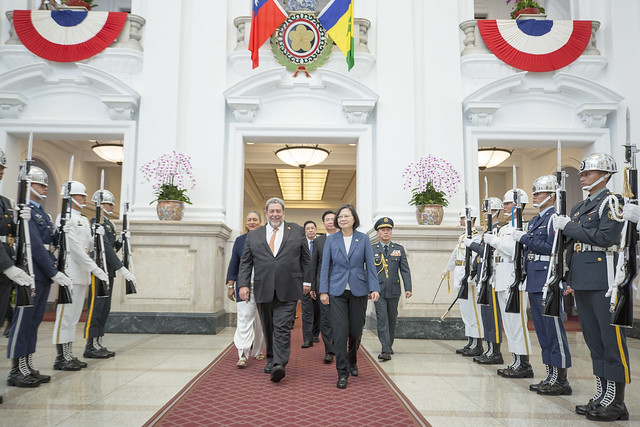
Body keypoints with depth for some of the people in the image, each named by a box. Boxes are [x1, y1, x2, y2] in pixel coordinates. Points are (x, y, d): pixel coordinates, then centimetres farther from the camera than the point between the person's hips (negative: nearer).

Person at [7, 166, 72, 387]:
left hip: (44, 275, 9)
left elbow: (52, 242, 14)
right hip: (32, 274, -9)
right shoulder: (24, 211, -12)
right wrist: (54, 273, -18)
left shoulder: (42, 213, 18)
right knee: (22, 321, -1)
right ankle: (16, 372, 8)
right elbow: (35, 246, -18)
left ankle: (28, 368, 21)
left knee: (34, 321, 13)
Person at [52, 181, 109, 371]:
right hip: (70, 273, -9)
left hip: (82, 274, 9)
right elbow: (75, 247, -17)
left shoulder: (83, 220, 19)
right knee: (65, 315, -4)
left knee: (73, 316, 12)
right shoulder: (65, 218, -9)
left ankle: (68, 355, 19)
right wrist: (94, 268, -20)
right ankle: (61, 358, 3)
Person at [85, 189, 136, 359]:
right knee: (95, 308, -6)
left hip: (108, 272, 10)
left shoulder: (108, 223, 18)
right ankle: (90, 346, 1)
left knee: (104, 309, 11)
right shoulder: (96, 222, -12)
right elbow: (105, 248, -19)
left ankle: (98, 345, 18)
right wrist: (122, 269, -22)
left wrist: (121, 240, -1)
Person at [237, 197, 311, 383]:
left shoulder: (297, 231, 9)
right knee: (268, 329, 12)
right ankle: (271, 359, 27)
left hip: (288, 290, -2)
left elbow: (306, 259, 11)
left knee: (282, 327, -10)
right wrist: (244, 284, -1)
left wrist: (306, 281, 6)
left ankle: (279, 364, -13)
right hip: (263, 290, 3)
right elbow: (245, 262, 10)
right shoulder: (253, 235, 12)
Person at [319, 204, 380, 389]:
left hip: (358, 290, 1)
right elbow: (325, 266, 3)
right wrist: (323, 291, -3)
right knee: (340, 331, -7)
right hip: (337, 291, -1)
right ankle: (342, 372, 3)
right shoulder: (331, 240, 3)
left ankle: (352, 361, 36)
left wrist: (374, 288, -8)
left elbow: (370, 265, 1)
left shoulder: (363, 238, 4)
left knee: (356, 330, 9)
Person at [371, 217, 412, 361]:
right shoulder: (371, 250, 3)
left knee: (392, 320, 12)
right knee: (382, 320, -7)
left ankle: (389, 346, 28)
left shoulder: (399, 249, 7)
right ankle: (385, 351, -9)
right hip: (379, 290, -2)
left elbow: (405, 270, 3)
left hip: (394, 290, 2)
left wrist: (408, 288, -6)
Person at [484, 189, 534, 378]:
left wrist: (494, 240, -15)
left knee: (517, 322, -6)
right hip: (502, 281, 10)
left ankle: (524, 365, 1)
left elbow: (515, 250, -22)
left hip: (514, 280, -10)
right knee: (508, 323, 12)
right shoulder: (505, 227, 20)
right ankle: (516, 361, 20)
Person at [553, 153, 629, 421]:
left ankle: (616, 401, 7)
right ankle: (601, 395, 23)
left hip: (602, 277, -8)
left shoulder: (611, 201, -5)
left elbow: (605, 237, -17)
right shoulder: (580, 207, 18)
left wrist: (569, 227, -12)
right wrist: (569, 279, 11)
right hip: (582, 280, 8)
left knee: (612, 338, -1)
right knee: (593, 338, 13)